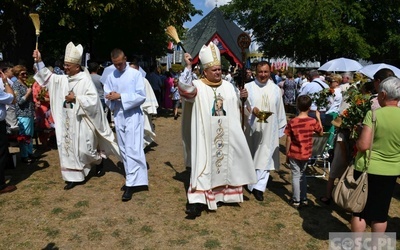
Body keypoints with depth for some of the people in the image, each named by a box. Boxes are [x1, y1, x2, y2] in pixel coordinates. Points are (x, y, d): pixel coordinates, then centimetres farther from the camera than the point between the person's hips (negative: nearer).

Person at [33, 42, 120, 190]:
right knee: (67, 147, 6)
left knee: (83, 148, -2)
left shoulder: (85, 80, -12)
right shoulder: (63, 79, 7)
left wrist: (76, 98, -19)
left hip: (81, 121, -6)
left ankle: (99, 159, 29)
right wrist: (39, 61, -1)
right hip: (67, 121, 7)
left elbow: (93, 99, -18)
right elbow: (48, 77, 9)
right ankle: (74, 176, 15)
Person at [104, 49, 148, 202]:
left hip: (133, 116, -5)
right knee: (124, 150, 11)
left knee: (132, 149, -9)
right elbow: (106, 97, 9)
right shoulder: (111, 77, 8)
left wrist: (121, 96, -17)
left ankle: (132, 183, -5)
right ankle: (133, 179, 23)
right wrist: (110, 97, -15)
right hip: (118, 116, 6)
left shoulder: (135, 74, -5)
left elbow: (141, 96, -12)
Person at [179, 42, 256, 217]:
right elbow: (184, 88, -27)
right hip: (205, 137, -5)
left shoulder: (228, 87, 9)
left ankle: (221, 194, 34)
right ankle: (197, 200, -5)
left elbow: (238, 104, 19)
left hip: (227, 136, 5)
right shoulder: (197, 86, -7)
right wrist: (188, 67, -29)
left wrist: (243, 96, -2)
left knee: (225, 163, 15)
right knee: (203, 166, -6)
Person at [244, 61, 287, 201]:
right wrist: (250, 109, -26)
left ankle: (259, 187, 3)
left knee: (265, 157, -2)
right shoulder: (248, 87, -1)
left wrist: (281, 128, 9)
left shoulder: (276, 89, 5)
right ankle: (253, 184, 25)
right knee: (252, 157, 9)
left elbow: (280, 111, 9)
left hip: (269, 130, 1)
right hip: (252, 129, -1)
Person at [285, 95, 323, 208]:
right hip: (306, 154, 3)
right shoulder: (313, 121, -10)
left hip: (294, 154, -2)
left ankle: (296, 201, 14)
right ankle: (304, 199, 26)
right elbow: (321, 132, 11)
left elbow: (288, 140, -9)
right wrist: (318, 118, 17)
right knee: (302, 175, 20)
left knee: (296, 176, 8)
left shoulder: (292, 122, -14)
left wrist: (287, 155, 2)